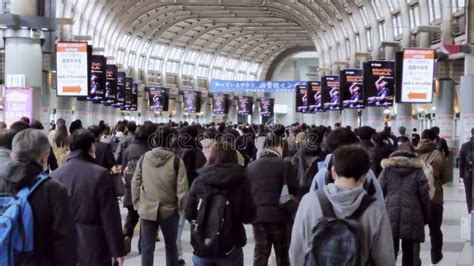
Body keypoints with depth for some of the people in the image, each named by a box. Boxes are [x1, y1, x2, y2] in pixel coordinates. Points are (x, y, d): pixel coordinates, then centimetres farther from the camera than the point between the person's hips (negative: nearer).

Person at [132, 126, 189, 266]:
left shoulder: (144, 158, -3)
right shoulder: (176, 160, -12)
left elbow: (135, 183, 2)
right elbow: (182, 189, -12)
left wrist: (137, 205, 12)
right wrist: (181, 207, 3)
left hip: (146, 209, 1)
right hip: (169, 210, -1)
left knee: (147, 247, 7)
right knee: (171, 245, 18)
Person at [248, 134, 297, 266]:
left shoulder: (251, 166, 7)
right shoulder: (285, 165, -8)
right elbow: (294, 190, -7)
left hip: (257, 215, 4)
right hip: (280, 215, -3)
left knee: (260, 255, 8)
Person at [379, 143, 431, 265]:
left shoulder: (387, 169, 5)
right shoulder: (418, 171, 2)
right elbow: (424, 197, 2)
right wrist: (426, 218, 11)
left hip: (390, 217, 1)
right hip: (412, 218, -1)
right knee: (410, 255, 8)